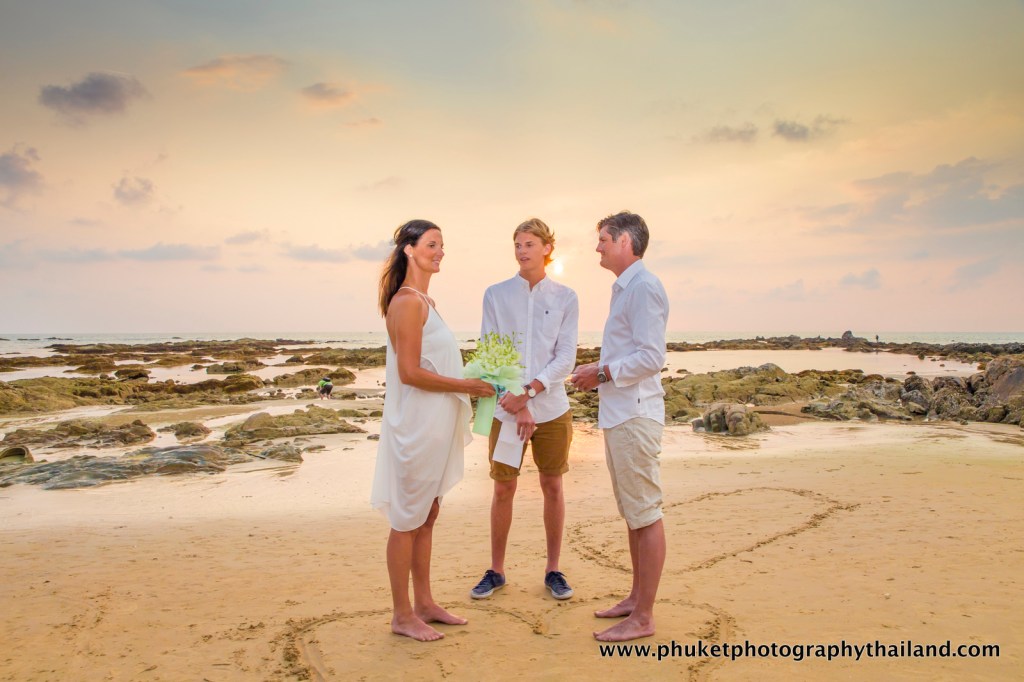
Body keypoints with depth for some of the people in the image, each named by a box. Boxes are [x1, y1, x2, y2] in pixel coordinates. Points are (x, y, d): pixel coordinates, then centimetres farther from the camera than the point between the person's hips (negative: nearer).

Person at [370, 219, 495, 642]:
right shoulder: (407, 302, -15)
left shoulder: (424, 301, 14)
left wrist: (468, 387, 10)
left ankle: (424, 604, 27)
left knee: (427, 515, 15)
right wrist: (466, 386, -15)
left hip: (434, 427, 9)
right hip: (415, 426, -9)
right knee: (408, 520, 2)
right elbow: (409, 372, -20)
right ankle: (402, 615, 15)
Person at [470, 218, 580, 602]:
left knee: (553, 487, 9)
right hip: (507, 407, 0)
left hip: (552, 407, 0)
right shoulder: (496, 295, 2)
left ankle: (553, 570, 23)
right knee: (503, 489, 6)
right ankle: (496, 571, 22)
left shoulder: (565, 298, 2)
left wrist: (528, 392, -17)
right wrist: (518, 407, -11)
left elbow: (566, 358, -3)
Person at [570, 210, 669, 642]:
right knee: (632, 512, 17)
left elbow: (651, 358, -20)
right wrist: (596, 372, 12)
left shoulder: (643, 287, -13)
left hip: (634, 415, -11)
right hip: (618, 413, 11)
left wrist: (602, 373, -13)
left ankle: (643, 618, 7)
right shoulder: (625, 288, 18)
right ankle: (637, 597, 30)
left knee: (645, 514, -2)